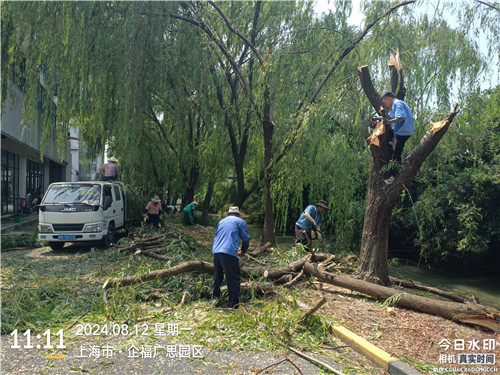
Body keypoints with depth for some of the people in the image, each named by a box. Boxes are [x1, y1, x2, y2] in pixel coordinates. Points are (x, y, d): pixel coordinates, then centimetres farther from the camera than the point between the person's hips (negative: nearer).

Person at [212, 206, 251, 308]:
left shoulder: (221, 221, 25)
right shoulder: (240, 221, 10)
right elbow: (246, 239, 10)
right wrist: (243, 251, 26)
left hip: (216, 251, 6)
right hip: (229, 253, -6)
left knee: (217, 278, 18)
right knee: (233, 280, -2)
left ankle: (214, 299, 23)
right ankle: (234, 304, -3)